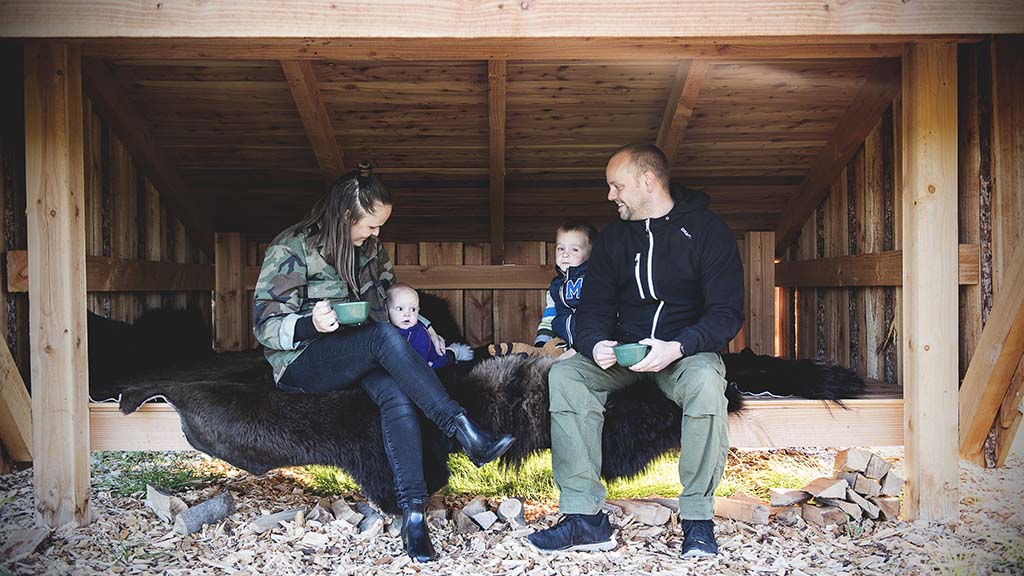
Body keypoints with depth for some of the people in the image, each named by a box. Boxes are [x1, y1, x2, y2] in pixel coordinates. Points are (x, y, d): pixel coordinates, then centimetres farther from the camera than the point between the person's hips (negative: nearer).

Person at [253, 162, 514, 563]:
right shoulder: (292, 250, -10)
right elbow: (264, 326, -12)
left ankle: (412, 511, -37)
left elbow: (391, 299, 23)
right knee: (383, 335, -35)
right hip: (302, 364, -5)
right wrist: (310, 324, -32)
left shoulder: (369, 247, 8)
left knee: (397, 393, -31)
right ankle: (465, 433, -39)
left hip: (356, 357, 5)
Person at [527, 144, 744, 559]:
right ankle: (585, 517, -25)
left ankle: (697, 517, -24)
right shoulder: (613, 237, 9)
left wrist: (677, 347, -30)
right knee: (564, 375, -23)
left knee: (706, 379, -38)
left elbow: (727, 313, -12)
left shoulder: (707, 230, -5)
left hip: (686, 350, -4)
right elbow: (594, 307, 7)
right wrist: (595, 343, -18)